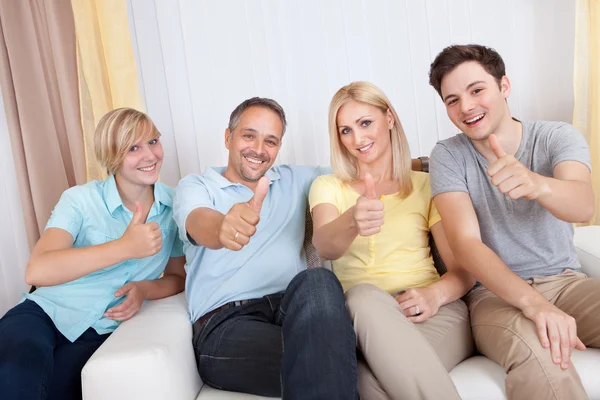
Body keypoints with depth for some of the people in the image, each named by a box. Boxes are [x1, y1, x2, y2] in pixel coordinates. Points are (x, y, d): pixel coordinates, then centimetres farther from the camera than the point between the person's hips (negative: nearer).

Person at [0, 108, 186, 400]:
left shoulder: (174, 206, -1)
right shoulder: (81, 199, -9)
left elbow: (178, 277, 9)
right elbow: (36, 271, -24)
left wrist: (145, 289, -14)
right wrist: (124, 247, -34)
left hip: (101, 332, 3)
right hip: (45, 311, -2)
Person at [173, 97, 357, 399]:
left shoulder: (296, 181, 23)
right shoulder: (195, 186, 10)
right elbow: (198, 222, -14)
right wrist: (222, 226, -40)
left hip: (295, 307, 5)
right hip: (226, 321, -5)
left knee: (318, 282, -33)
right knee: (323, 358, -36)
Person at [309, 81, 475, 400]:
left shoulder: (426, 185, 14)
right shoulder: (327, 186, 14)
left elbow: (464, 268, 7)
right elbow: (324, 247, -9)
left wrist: (436, 294, -18)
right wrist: (351, 222, -35)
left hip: (430, 312, -1)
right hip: (360, 313, 2)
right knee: (365, 295, -37)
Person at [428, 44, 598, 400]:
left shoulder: (558, 137, -2)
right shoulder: (448, 156, -5)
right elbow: (466, 243, -16)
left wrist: (536, 184, -47)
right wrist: (534, 303, -32)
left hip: (566, 281, 3)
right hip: (496, 291, -2)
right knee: (535, 350, -36)